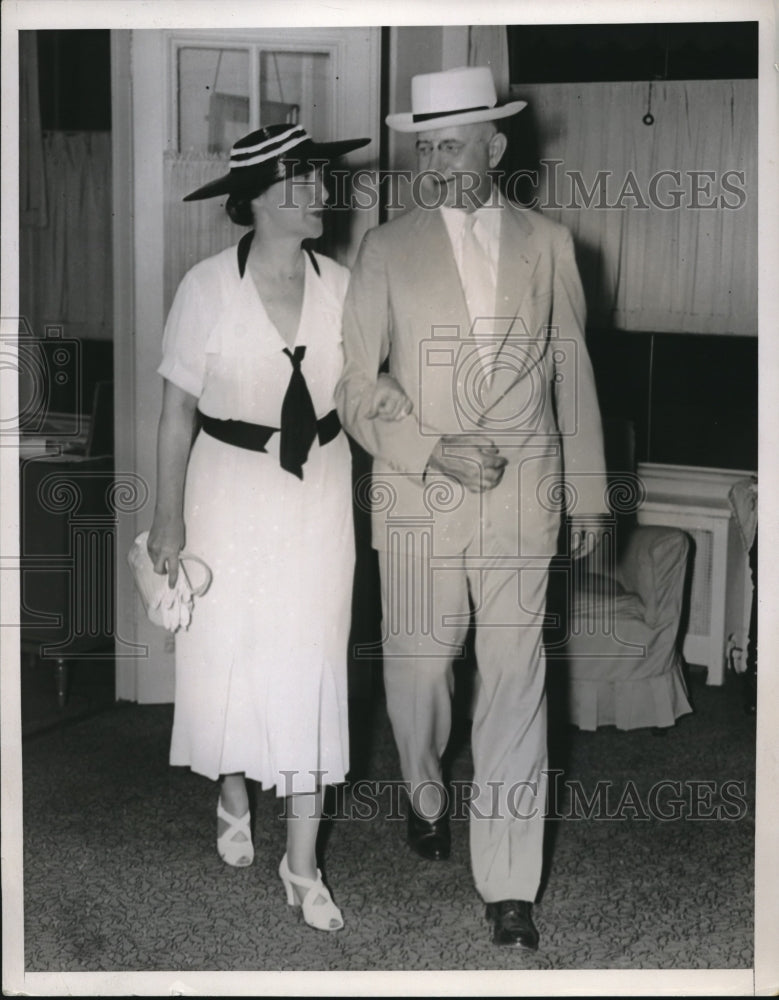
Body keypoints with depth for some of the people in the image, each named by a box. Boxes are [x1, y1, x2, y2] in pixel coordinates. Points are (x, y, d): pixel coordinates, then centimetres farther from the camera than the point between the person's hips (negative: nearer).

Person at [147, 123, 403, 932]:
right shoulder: (208, 287, -12)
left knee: (311, 668, 3)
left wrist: (384, 398, -14)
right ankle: (232, 799, 42)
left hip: (320, 494, 2)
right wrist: (169, 518, -7)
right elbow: (177, 411, -7)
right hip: (232, 492, -2)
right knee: (225, 654, 12)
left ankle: (302, 863, 14)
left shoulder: (339, 285, -4)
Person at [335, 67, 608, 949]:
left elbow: (573, 372, 11)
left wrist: (586, 490, 10)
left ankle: (509, 889, 7)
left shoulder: (547, 244, 7)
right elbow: (353, 385, 1)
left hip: (523, 494, 0)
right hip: (417, 495, 0)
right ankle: (425, 795, 40)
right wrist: (431, 449, -13)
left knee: (516, 681, -1)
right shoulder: (388, 249, 3)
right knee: (418, 664, 8)